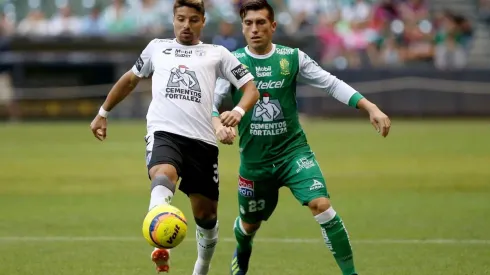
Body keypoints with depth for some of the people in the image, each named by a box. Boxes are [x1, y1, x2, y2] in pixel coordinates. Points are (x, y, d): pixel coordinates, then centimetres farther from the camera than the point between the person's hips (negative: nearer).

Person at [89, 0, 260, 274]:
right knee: (163, 177, -35)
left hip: (202, 140, 1)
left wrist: (239, 111, -10)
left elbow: (251, 88, 11)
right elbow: (130, 79, 37)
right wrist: (103, 113, 38)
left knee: (206, 213, 8)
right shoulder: (157, 48, 22)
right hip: (164, 133, -1)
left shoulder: (216, 54, 16)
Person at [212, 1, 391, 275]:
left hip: (293, 150, -1)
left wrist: (371, 108, -10)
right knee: (250, 223, 17)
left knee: (322, 205, -23)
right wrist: (219, 125, -28)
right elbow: (210, 103, -6)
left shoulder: (293, 58, -5)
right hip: (254, 158, 1)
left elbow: (332, 84, -1)